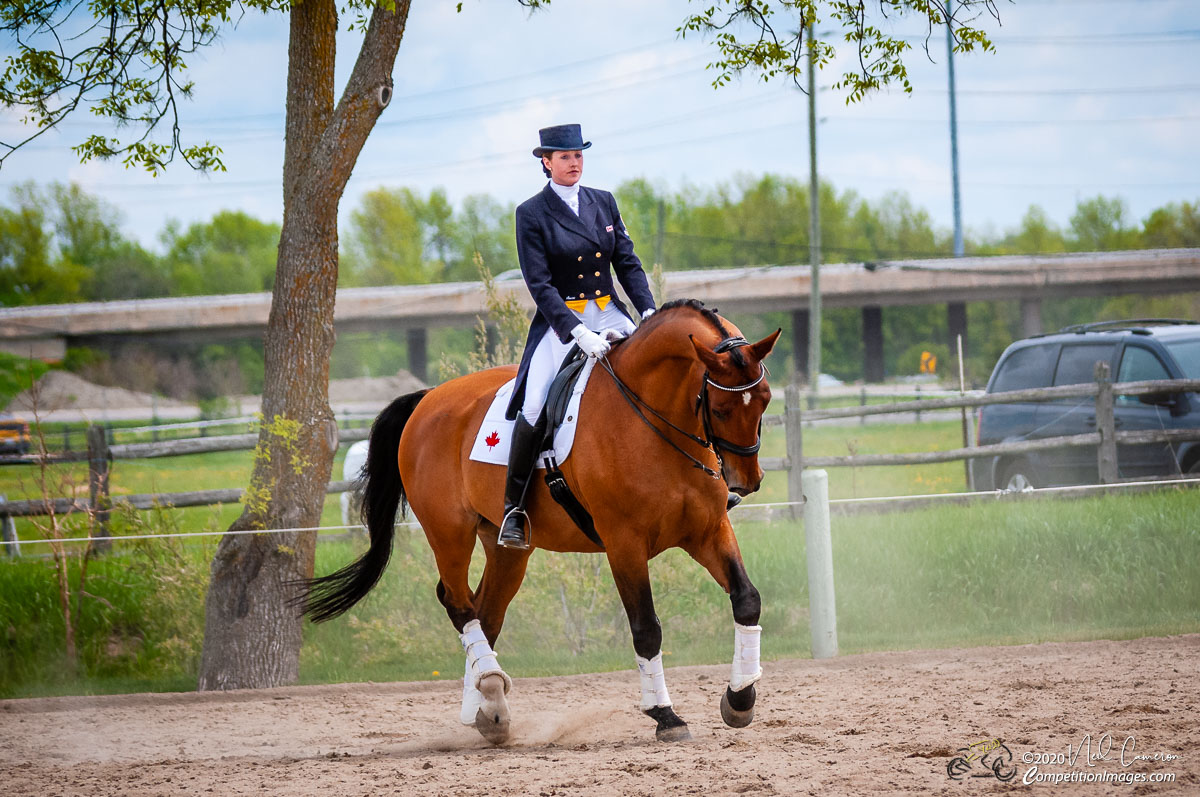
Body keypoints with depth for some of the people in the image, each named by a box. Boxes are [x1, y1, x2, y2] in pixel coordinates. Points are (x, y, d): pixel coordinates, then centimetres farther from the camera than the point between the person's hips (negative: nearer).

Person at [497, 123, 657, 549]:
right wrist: (578, 333, -21)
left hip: (611, 315, 4)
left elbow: (628, 263, 11)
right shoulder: (531, 214, -3)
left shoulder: (604, 203, 11)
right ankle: (513, 506, -10)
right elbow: (540, 286, -10)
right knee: (535, 408, -23)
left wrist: (650, 311, -6)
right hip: (561, 321, -4)